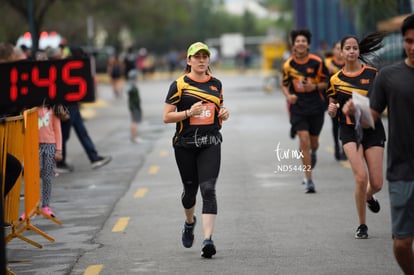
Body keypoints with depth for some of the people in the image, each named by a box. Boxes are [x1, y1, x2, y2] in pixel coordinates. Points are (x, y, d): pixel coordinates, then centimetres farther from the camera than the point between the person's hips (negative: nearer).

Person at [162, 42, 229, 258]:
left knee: (208, 189, -14)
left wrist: (224, 113, 2)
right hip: (185, 145, -1)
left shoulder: (215, 83, 9)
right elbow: (166, 117, -6)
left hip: (210, 144, 1)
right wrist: (189, 112, -20)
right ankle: (189, 222, 45)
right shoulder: (179, 85, -4)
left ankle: (208, 239, -20)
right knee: (190, 189, 12)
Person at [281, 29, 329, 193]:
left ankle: (313, 153, 52)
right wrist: (288, 96, -8)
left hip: (316, 106, 1)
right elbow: (284, 84, 12)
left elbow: (325, 83, 3)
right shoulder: (288, 64, -1)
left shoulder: (317, 62, -5)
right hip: (297, 107, -1)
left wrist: (314, 87, -17)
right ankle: (309, 180, -9)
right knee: (304, 141, -13)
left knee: (313, 142, 11)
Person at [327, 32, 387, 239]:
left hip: (373, 129, 1)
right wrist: (332, 110, -11)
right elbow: (333, 112, 12)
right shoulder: (336, 79, 4)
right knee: (361, 178, -17)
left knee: (376, 184, -1)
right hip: (350, 130, -1)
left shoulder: (372, 73, 0)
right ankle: (362, 226, 0)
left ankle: (368, 197, 38)